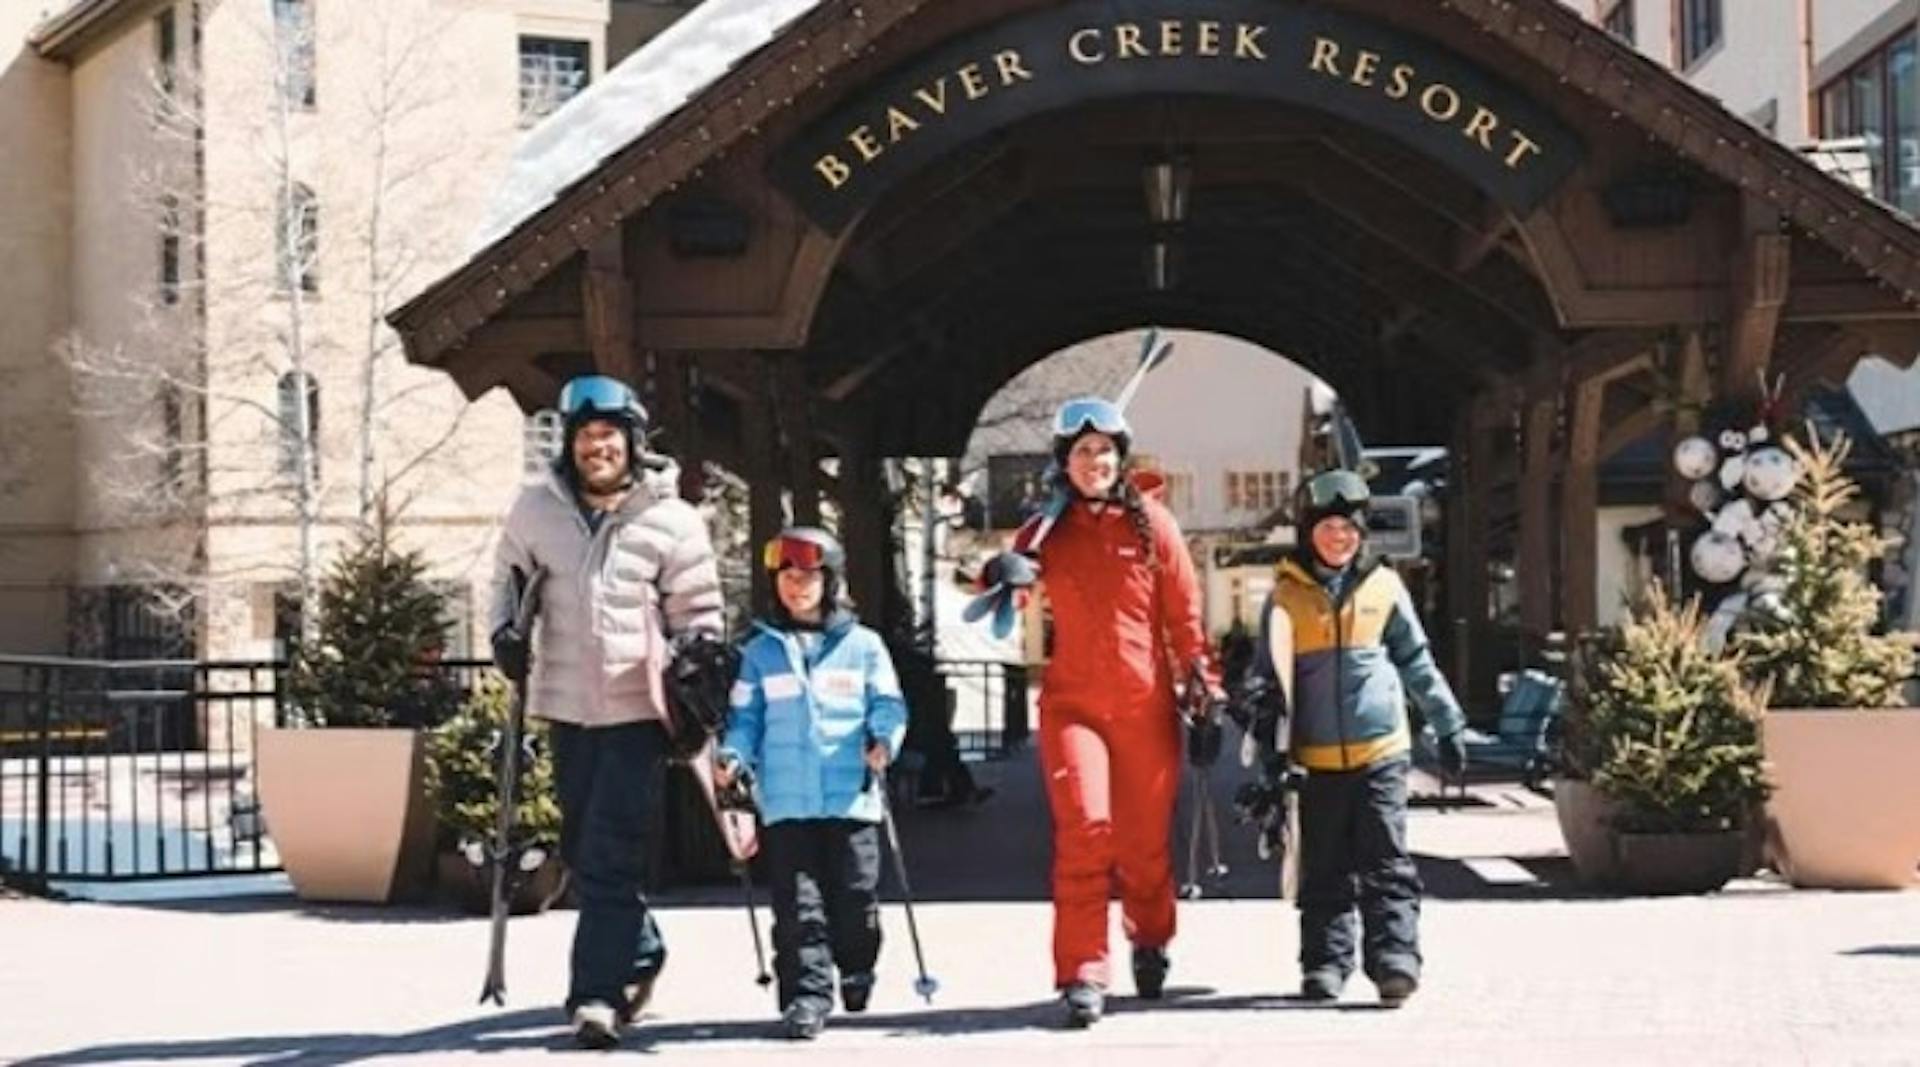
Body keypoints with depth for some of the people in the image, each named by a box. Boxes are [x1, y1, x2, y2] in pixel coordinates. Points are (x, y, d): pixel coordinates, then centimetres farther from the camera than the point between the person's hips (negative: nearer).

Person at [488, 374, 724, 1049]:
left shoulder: (672, 520, -6)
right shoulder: (536, 507, 1)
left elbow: (698, 612, 3)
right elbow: (508, 576, 18)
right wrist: (506, 630, 1)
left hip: (638, 708, -4)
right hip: (568, 702, 4)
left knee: (610, 855, -11)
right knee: (581, 848, 15)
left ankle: (597, 993, -9)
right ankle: (640, 951, 37)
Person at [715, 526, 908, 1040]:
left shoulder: (862, 645, 7)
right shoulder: (760, 652, 11)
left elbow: (887, 704, 5)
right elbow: (747, 717, 12)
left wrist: (884, 738, -15)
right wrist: (733, 756, -6)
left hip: (850, 799, 0)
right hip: (787, 801, 1)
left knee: (855, 897, 6)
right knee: (798, 906, -4)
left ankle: (857, 972, 30)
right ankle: (806, 994, -2)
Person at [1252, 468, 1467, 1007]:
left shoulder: (1383, 586, 6)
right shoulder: (1288, 594, 3)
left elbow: (1416, 663, 15)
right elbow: (1267, 676, 8)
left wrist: (1448, 724, 16)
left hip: (1381, 752, 0)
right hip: (1316, 759, 0)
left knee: (1387, 863, -5)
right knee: (1325, 871, 6)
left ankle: (1395, 959, -9)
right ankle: (1325, 964, 12)